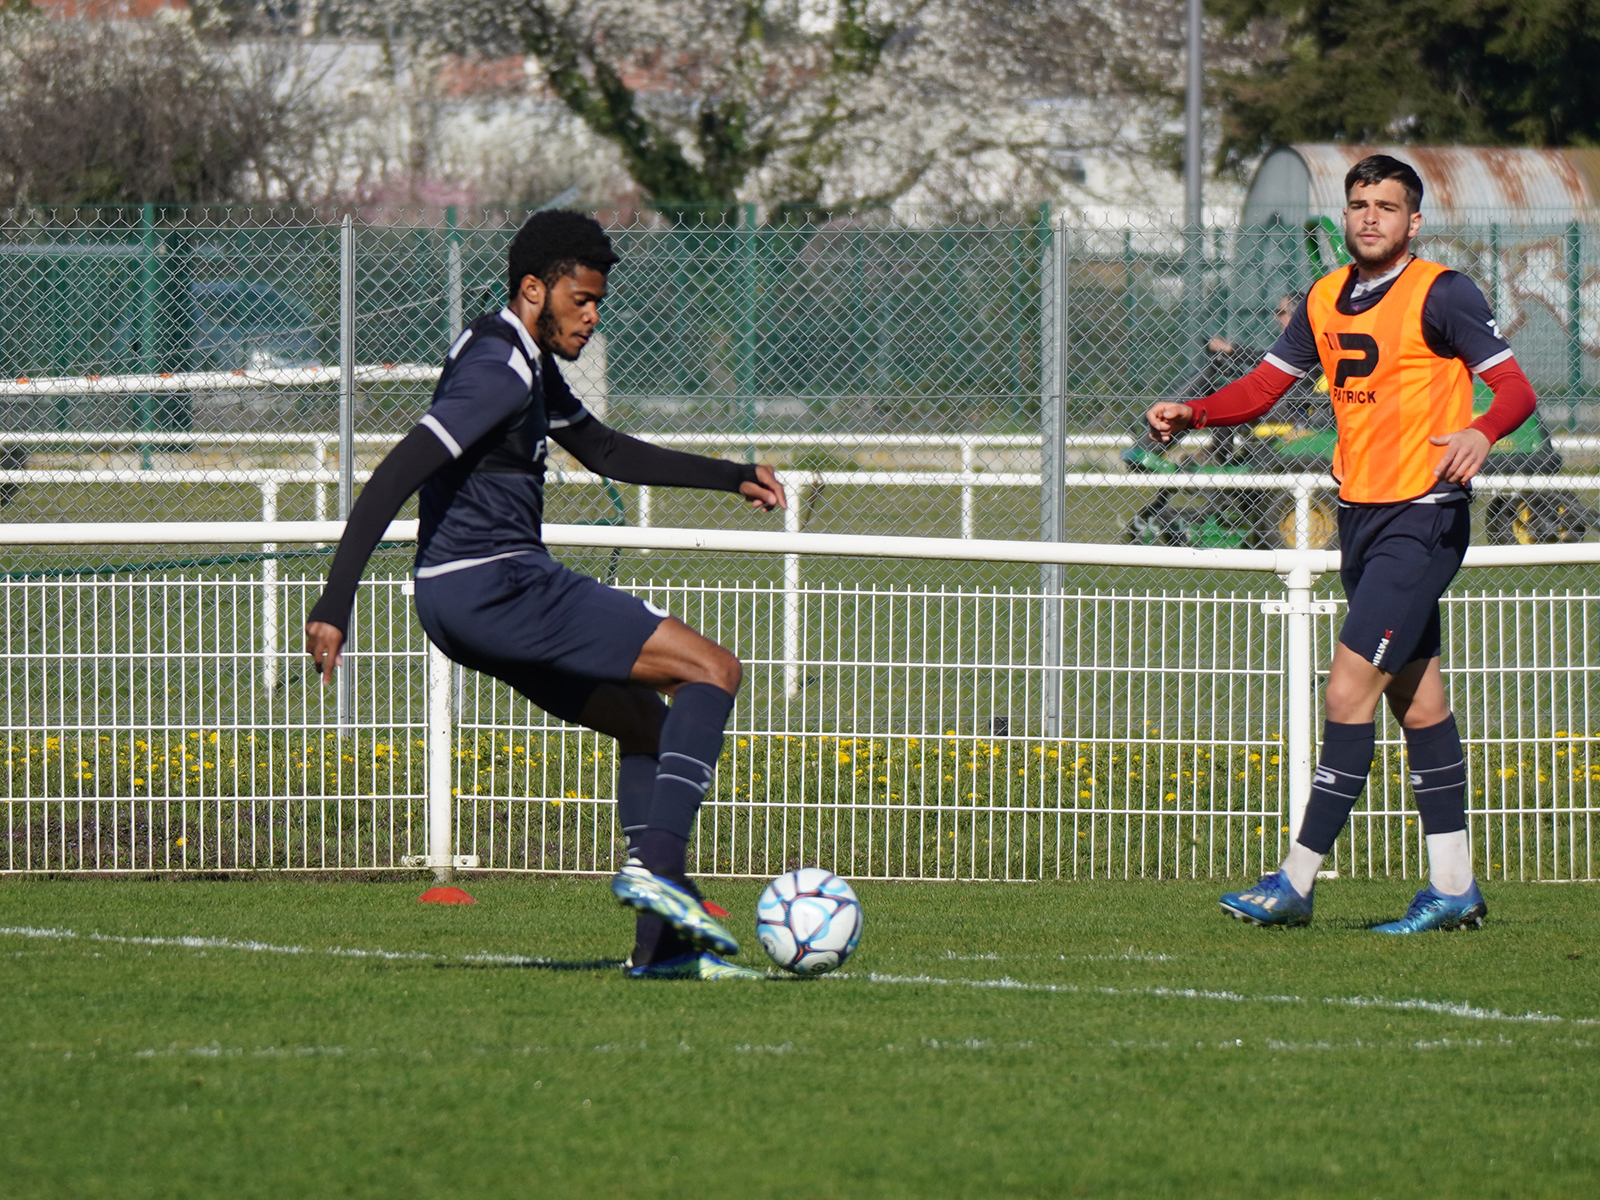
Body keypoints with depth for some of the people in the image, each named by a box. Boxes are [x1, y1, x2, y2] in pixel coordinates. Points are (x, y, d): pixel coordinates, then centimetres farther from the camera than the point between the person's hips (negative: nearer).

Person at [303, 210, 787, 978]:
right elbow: (394, 478, -24)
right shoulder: (498, 370, -16)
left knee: (643, 720, 19)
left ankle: (662, 942, 14)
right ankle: (656, 862, -19)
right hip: (493, 588, -11)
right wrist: (334, 605, -30)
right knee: (713, 671, -9)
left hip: (472, 599, 11)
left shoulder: (532, 365, 17)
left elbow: (605, 451, 33)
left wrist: (731, 477, 28)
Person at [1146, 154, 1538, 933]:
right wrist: (1191, 415, -1)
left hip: (1422, 518, -7)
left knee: (1349, 693, -12)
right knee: (1418, 700, 10)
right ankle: (1454, 887, 15)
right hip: (1360, 514, 7)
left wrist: (1481, 432, -34)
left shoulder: (1441, 294, -9)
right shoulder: (1326, 301, 12)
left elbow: (1515, 389, -14)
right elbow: (1263, 386, 16)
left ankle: (1297, 882, -12)